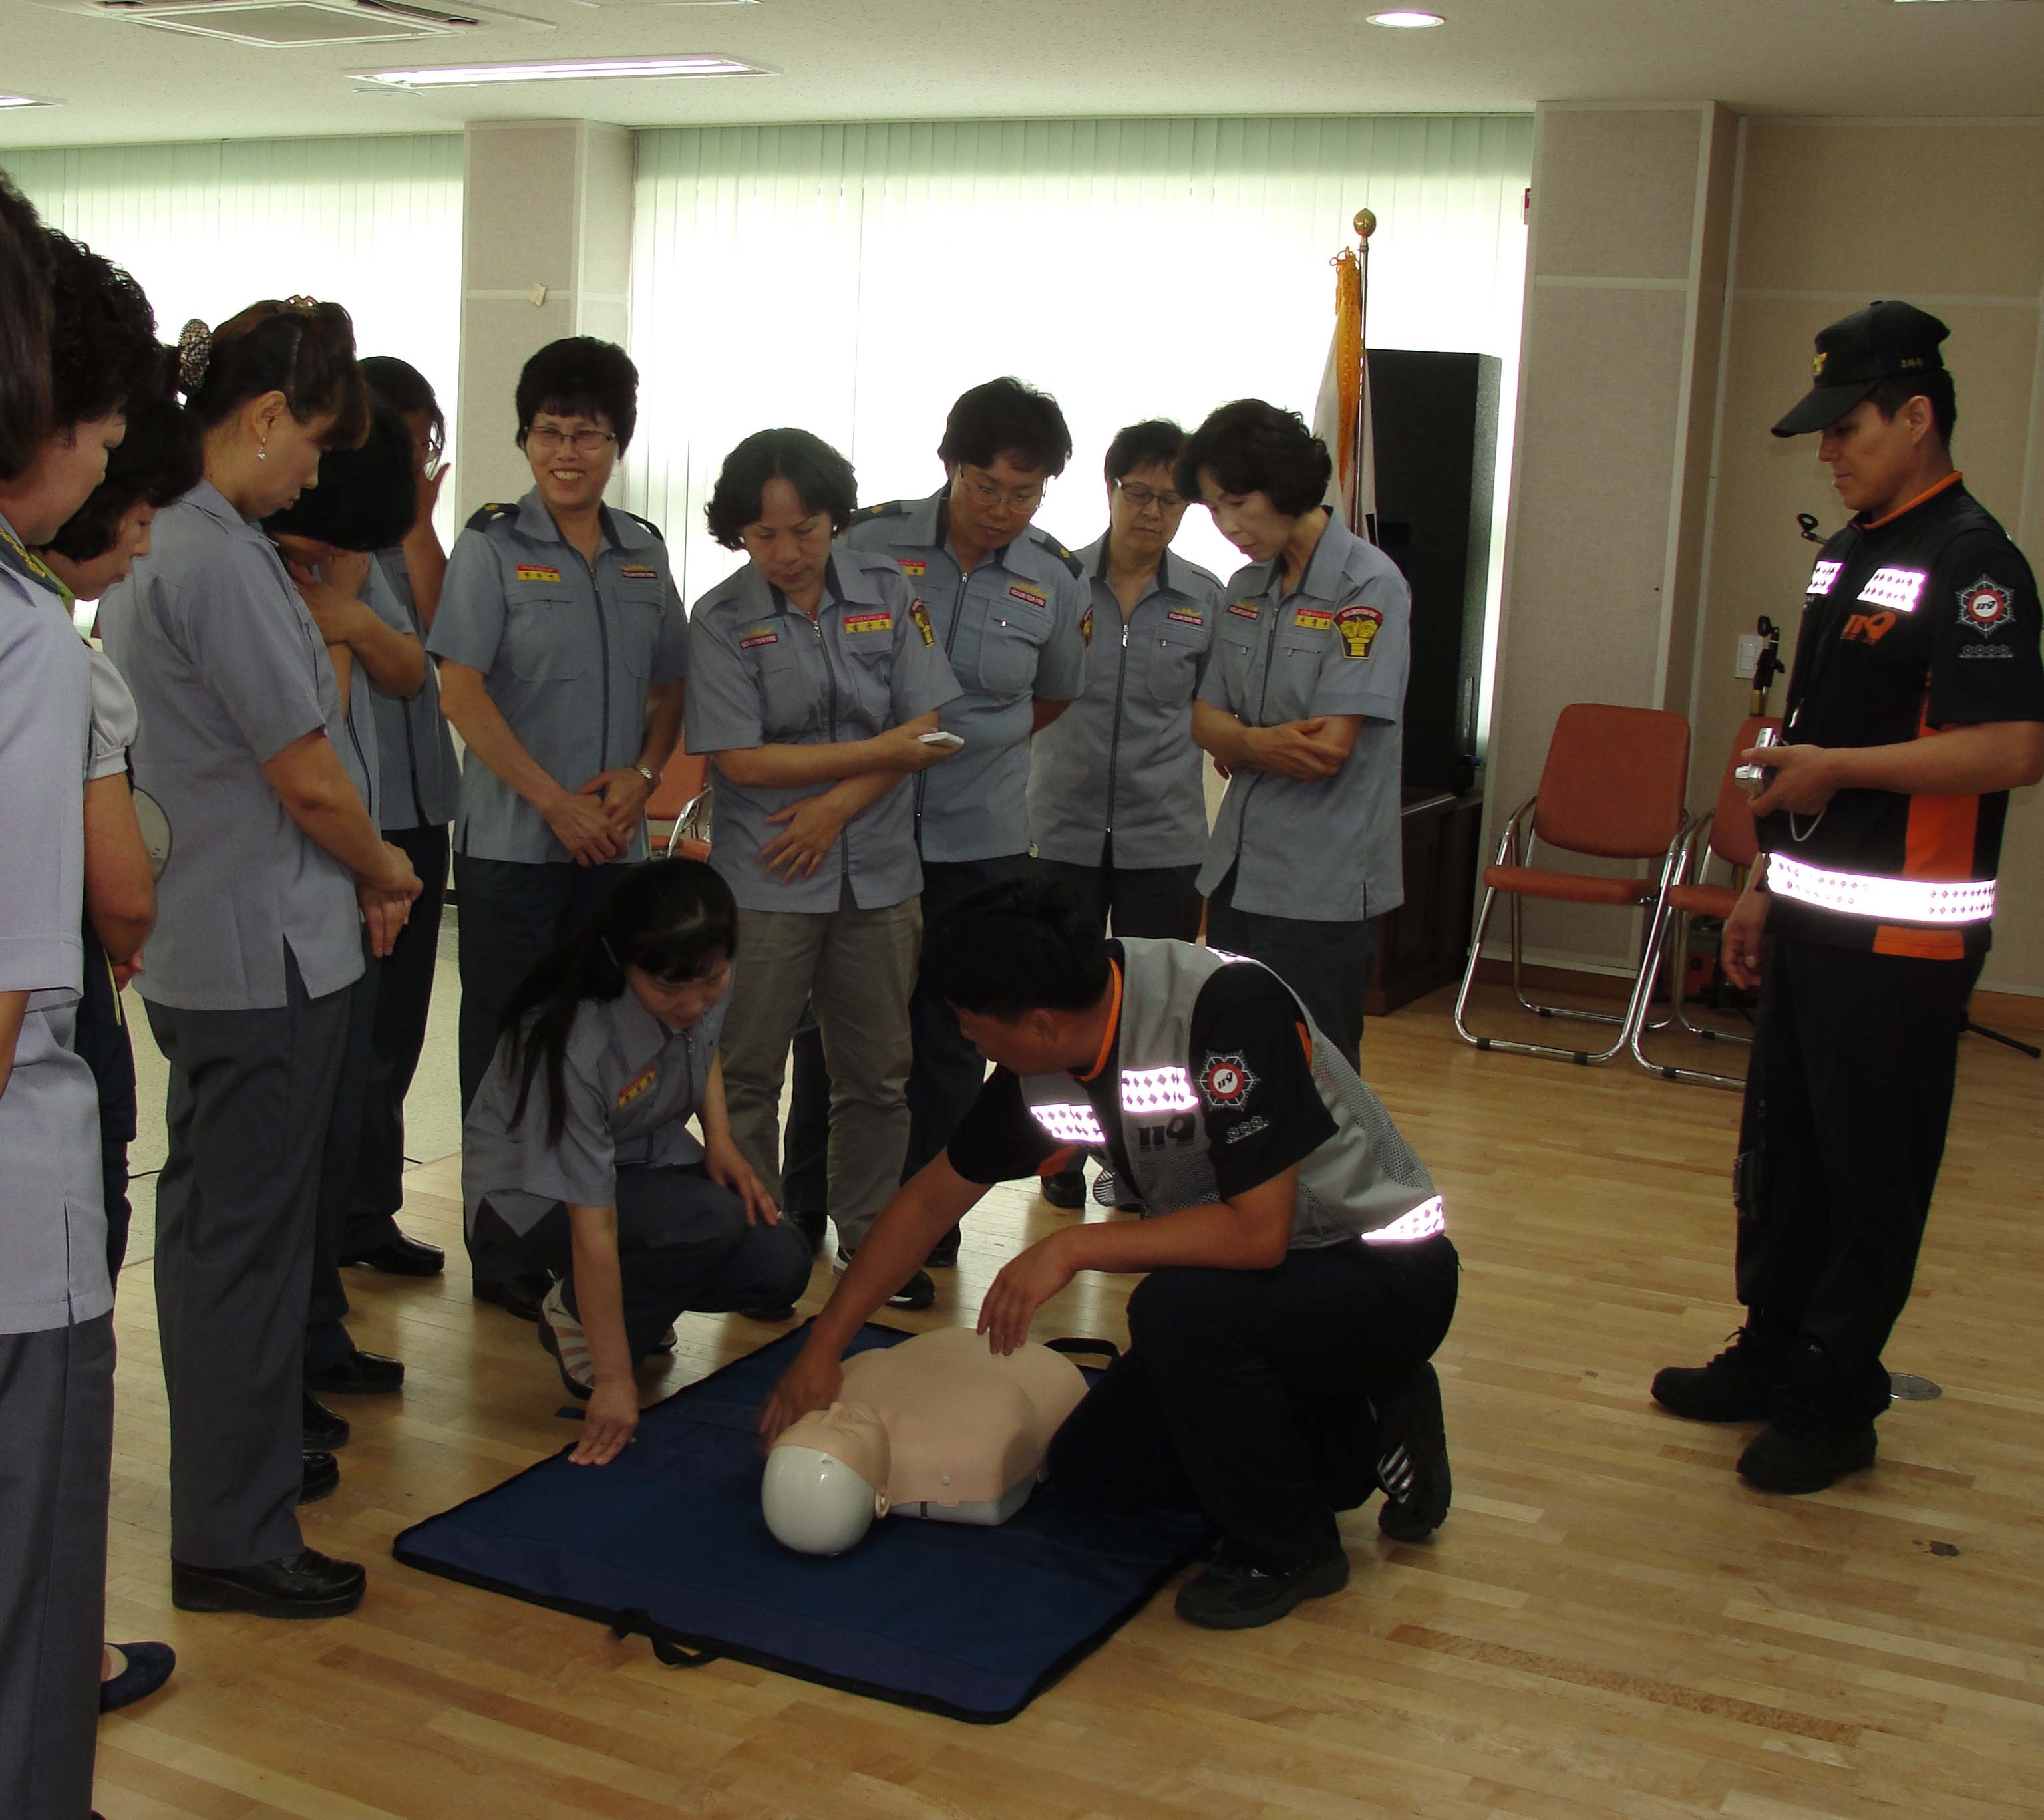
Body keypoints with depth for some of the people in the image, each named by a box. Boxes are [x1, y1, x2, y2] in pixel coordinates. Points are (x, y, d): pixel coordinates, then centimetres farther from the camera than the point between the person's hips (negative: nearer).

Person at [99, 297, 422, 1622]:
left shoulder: (154, 541, 9)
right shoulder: (219, 559, -21)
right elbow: (306, 777, -18)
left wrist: (356, 870, 8)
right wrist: (384, 876, 0)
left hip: (197, 943, 10)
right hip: (266, 950, -10)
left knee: (214, 1215, 21)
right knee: (251, 1234, 0)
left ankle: (242, 1451, 39)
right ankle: (233, 1539, 12)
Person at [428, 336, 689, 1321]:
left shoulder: (643, 551, 9)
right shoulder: (492, 545, -5)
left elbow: (670, 685, 14)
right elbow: (461, 689, -10)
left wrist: (642, 775, -5)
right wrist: (554, 801, -14)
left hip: (614, 841, 4)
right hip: (513, 840, -4)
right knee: (506, 1045, 3)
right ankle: (502, 1252, 14)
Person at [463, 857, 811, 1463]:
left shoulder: (706, 979, -18)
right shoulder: (572, 1046, -36)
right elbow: (593, 1227, -32)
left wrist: (721, 1141, -7)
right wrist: (614, 1380, -28)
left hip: (646, 1157, 6)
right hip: (532, 1187, -6)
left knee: (780, 1265, -16)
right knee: (711, 1220, -32)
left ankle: (628, 1297, 11)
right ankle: (576, 1317, -5)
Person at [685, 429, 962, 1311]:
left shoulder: (888, 591, 1)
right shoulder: (722, 620, -6)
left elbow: (925, 727, -2)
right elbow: (742, 760, -13)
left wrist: (837, 805, -13)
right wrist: (881, 753, -13)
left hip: (878, 872, 3)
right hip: (765, 881, -3)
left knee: (877, 1072, 11)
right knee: (747, 1073, 4)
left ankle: (867, 1233, 25)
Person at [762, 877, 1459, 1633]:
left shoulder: (1231, 1006, -31)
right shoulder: (1039, 1071, -8)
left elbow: (1258, 1230, -33)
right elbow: (931, 1200, 5)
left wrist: (1072, 1248, -28)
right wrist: (823, 1348, 7)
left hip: (1385, 1270, -8)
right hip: (1243, 1287, 8)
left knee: (1175, 1307, -33)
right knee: (1090, 1465, 6)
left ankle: (1287, 1548, -9)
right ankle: (1359, 1438, 15)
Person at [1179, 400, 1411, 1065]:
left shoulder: (1368, 587, -12)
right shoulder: (1245, 590, 10)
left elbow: (1327, 751, -18)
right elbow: (1205, 723, 7)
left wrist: (1239, 745, -5)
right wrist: (1263, 744, -13)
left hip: (1322, 886, -7)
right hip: (1238, 872, 7)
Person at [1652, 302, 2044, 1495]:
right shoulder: (1849, 554, 14)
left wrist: (1839, 767, -21)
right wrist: (1767, 884, 19)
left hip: (1903, 931, -9)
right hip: (1813, 914, 9)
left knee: (1872, 1174, 2)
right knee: (1781, 1151, 18)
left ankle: (1835, 1400, 14)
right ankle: (1772, 1356, 32)